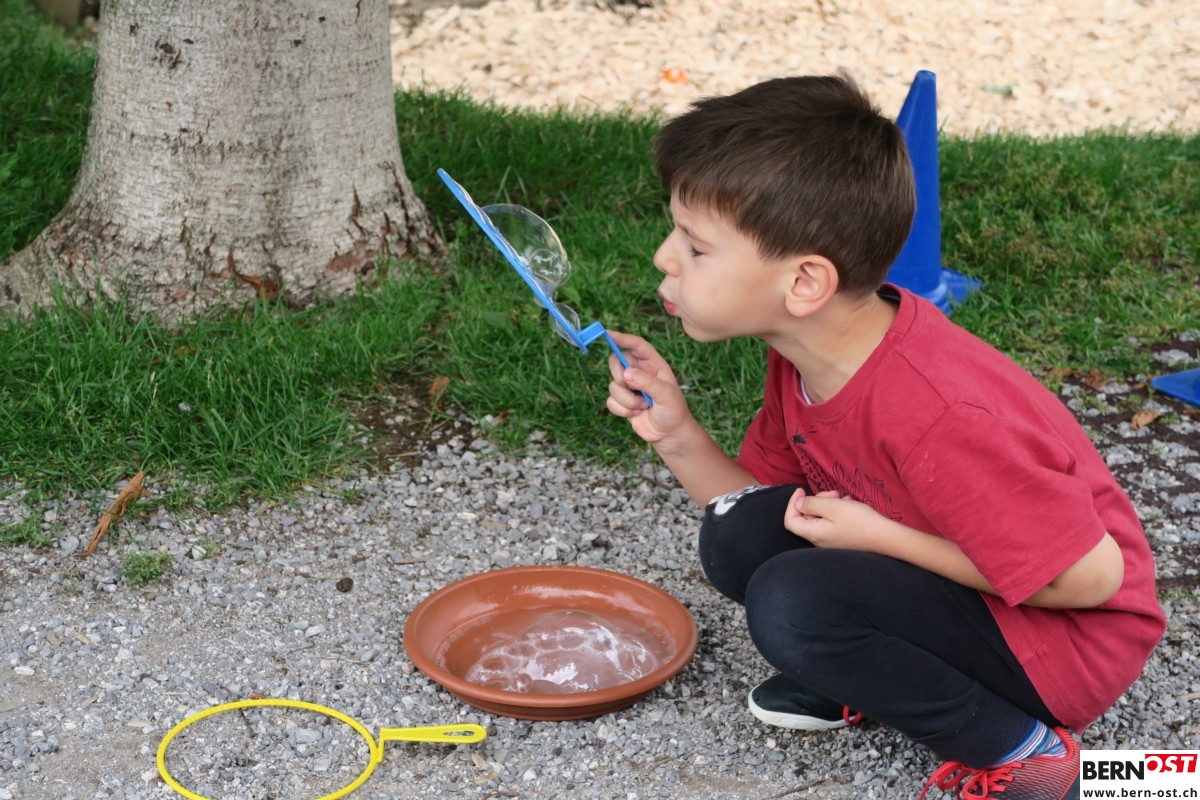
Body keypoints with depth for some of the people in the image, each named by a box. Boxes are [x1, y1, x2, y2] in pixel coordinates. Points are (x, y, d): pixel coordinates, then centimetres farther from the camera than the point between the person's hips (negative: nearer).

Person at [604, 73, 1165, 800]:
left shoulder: (937, 412, -33)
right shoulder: (808, 355, -7)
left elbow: (1091, 576, -26)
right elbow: (769, 509, 4)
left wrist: (879, 537, -23)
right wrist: (676, 436, -13)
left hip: (1069, 634, -7)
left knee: (793, 601, -27)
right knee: (739, 535, -9)